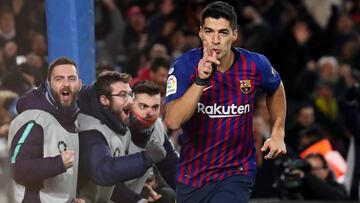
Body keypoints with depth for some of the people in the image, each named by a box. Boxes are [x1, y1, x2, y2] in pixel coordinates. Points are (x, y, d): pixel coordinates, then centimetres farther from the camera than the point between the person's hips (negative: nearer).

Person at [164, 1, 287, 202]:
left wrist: (278, 133, 12)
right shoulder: (184, 65, -15)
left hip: (237, 173, -1)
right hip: (191, 177, 1)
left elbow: (276, 88, 17)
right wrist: (200, 81, -35)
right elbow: (173, 121, -27)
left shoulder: (255, 64, -9)